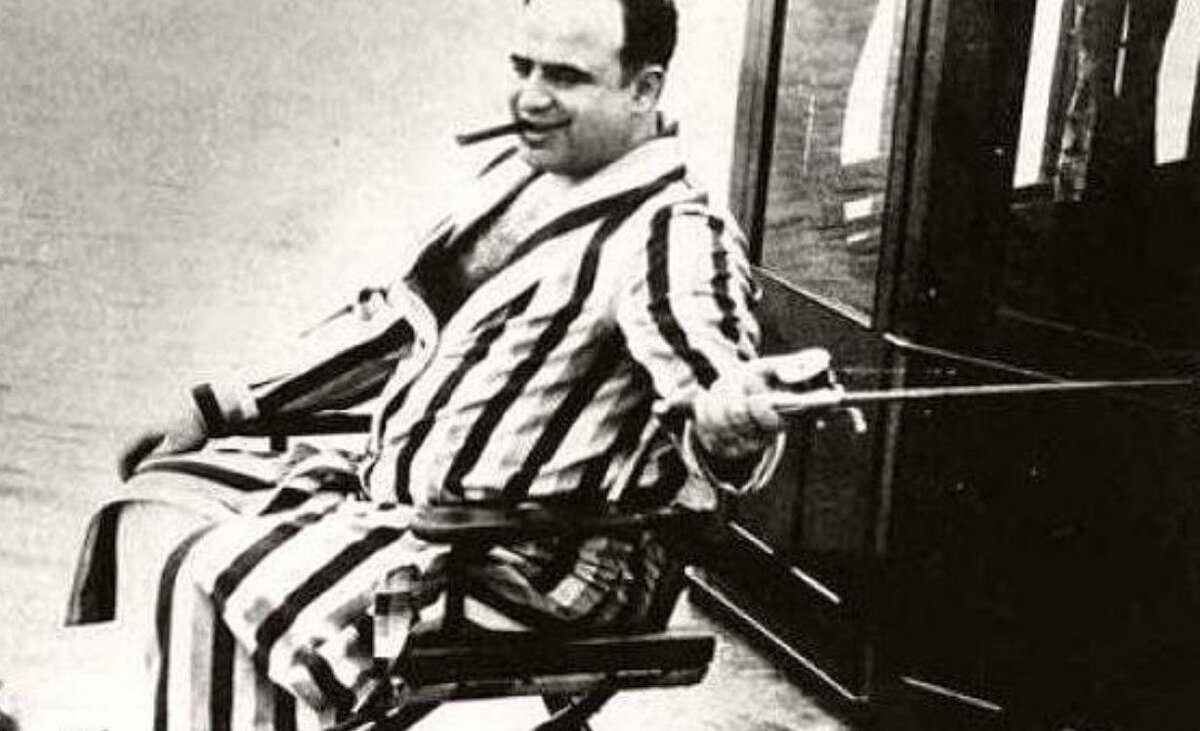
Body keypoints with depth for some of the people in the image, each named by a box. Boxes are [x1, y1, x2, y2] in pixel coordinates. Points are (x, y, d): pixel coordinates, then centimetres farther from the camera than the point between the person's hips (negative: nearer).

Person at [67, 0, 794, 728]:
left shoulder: (673, 241, -17)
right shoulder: (518, 176, 10)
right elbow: (401, 319, 20)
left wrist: (732, 424, -55)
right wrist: (223, 406, 18)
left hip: (532, 560, -9)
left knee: (222, 581, -24)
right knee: (158, 495, 8)